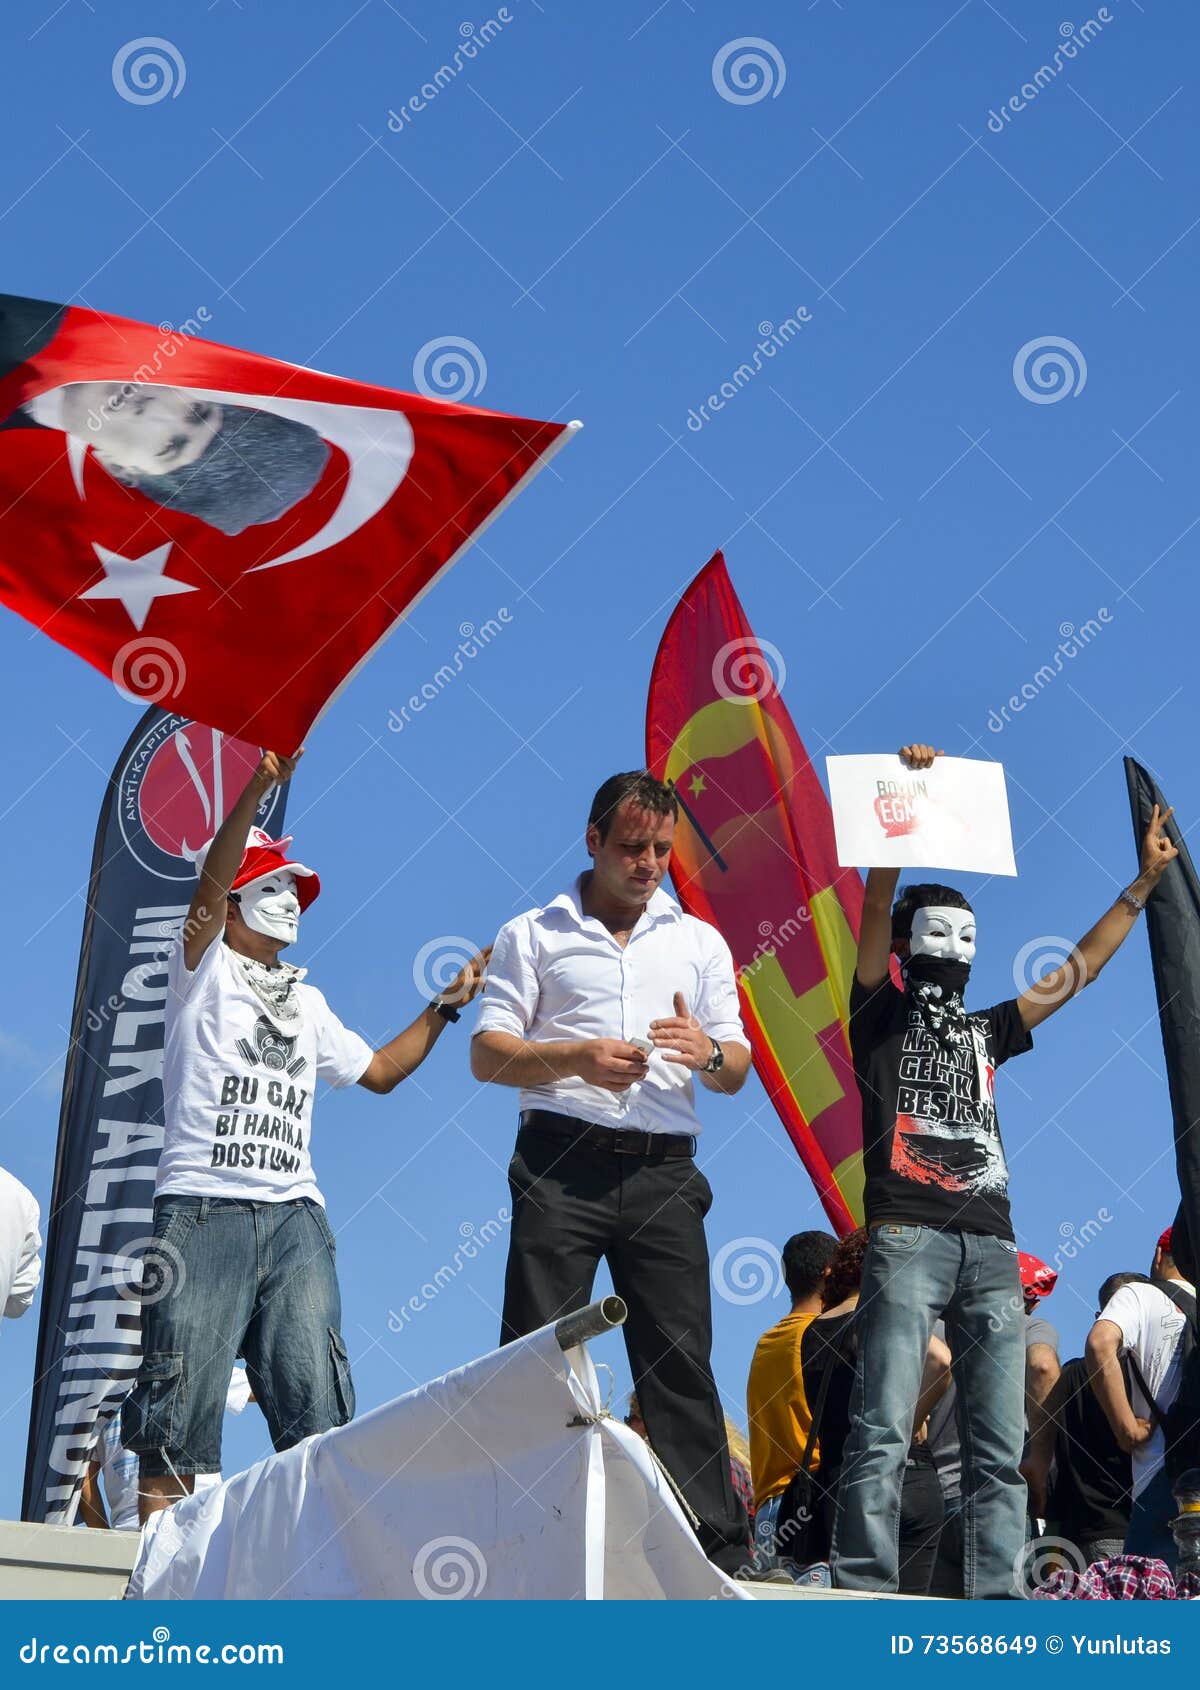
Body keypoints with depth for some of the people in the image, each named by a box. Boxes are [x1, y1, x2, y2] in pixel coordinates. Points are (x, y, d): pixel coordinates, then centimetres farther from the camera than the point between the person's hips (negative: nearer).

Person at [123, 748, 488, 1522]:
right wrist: (258, 788, -21)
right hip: (204, 1209, -5)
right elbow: (209, 886, -9)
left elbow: (379, 1070, 35)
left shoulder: (308, 1005, 27)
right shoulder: (204, 971, 8)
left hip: (295, 1215, 6)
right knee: (181, 1409, -8)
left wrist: (445, 1007, 26)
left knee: (318, 1411, -6)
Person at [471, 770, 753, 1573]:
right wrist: (577, 1059, -13)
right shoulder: (534, 934, 11)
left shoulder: (700, 941, 19)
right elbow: (488, 1054, 4)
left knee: (681, 1358, -1)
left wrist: (707, 1052, -7)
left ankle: (722, 1547, -1)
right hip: (562, 1165, -2)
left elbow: (737, 1072, 17)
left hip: (663, 1172, 2)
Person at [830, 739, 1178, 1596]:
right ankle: (864, 1594, -16)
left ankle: (995, 1597, 0)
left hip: (992, 1249, 6)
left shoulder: (987, 1031, 27)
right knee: (886, 1431, -14)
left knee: (1001, 1446, 0)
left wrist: (1144, 883, 31)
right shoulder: (881, 1012, 12)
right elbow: (877, 903, 0)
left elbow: (1078, 970, 31)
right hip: (908, 1236, -6)